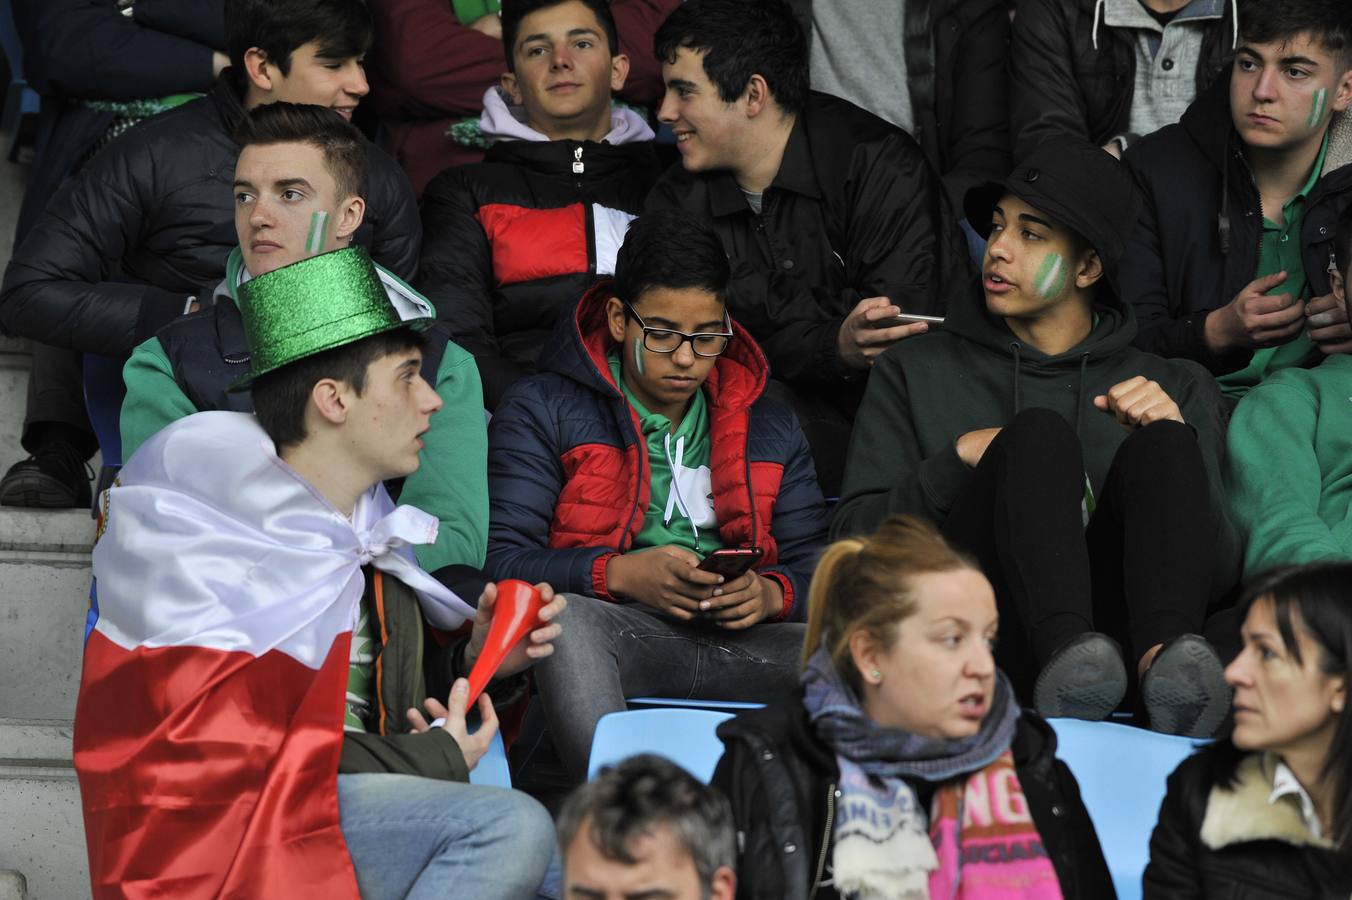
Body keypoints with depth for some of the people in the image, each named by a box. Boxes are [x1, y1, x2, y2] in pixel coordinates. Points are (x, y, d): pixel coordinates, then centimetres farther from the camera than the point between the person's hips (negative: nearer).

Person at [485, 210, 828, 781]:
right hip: (609, 630, -3)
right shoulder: (542, 410, 12)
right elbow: (500, 559, 0)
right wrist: (622, 574, -15)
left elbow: (815, 564, 19)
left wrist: (770, 593, -6)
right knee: (565, 620, -38)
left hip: (738, 640, 3)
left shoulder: (768, 427, 25)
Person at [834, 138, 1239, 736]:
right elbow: (855, 541, 11)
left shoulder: (1175, 388, 22)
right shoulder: (916, 373, 22)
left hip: (1117, 623, 1)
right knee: (1039, 432, -25)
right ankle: (1065, 653, -53)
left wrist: (1173, 441, -4)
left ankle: (1162, 661, -50)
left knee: (1161, 444, -23)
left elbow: (1218, 574, 11)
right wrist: (959, 459, -3)